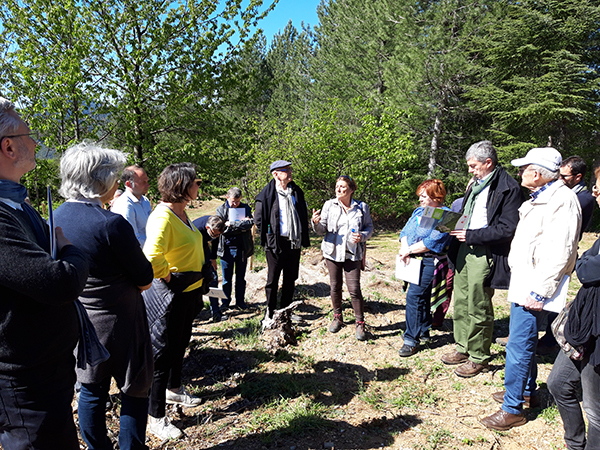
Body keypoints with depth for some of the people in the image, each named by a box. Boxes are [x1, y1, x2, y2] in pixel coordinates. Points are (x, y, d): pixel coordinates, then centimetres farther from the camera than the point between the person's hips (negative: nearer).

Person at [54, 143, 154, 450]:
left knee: (91, 390, 20)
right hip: (119, 322, -7)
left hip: (80, 319, 7)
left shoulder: (57, 217, -1)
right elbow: (144, 281, -17)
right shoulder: (111, 224, -24)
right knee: (134, 392, 11)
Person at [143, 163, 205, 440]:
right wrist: (170, 280, -21)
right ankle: (156, 418, 19)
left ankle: (173, 389, 48)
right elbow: (151, 259, -36)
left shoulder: (181, 212, 7)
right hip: (172, 296, -9)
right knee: (164, 352, 4)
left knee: (180, 344, 25)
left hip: (189, 292, 10)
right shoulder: (163, 216, -24)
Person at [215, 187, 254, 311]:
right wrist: (241, 224, -15)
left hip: (242, 248, 1)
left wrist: (231, 224, -17)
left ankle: (240, 301, 26)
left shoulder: (245, 208, 4)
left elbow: (250, 223, -15)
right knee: (226, 278, 8)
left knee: (241, 277, 13)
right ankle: (226, 302, 24)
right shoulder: (221, 209, 1)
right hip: (226, 248, -1)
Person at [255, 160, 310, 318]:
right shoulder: (267, 193, -7)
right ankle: (270, 312, 20)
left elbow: (303, 215, 18)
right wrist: (268, 236, -6)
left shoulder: (297, 191, 10)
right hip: (276, 243, -5)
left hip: (294, 243, 5)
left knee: (290, 279, 13)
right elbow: (258, 218, -4)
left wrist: (303, 238, 11)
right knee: (272, 280, 5)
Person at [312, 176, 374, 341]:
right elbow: (322, 230, 1)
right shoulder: (329, 205, 2)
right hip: (333, 252, 2)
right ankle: (337, 317, 31)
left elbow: (369, 227, 8)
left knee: (354, 288, -6)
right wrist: (316, 223, -21)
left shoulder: (362, 207, 1)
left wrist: (362, 236, -13)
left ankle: (360, 323, 10)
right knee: (335, 287, 10)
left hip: (353, 253, -2)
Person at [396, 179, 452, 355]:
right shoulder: (419, 211, 15)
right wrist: (405, 249, -9)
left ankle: (411, 339, -5)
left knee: (414, 296, -13)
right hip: (414, 261, 8)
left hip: (430, 262, -8)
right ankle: (424, 331, 32)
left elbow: (434, 241, -22)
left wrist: (409, 250, -17)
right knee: (422, 296, 17)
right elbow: (406, 231, 10)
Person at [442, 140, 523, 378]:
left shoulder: (508, 189, -13)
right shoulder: (476, 184, 15)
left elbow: (506, 229, -19)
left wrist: (471, 235, -19)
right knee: (461, 302, 16)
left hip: (485, 254, -9)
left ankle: (479, 358, 17)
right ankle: (463, 348, 31)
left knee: (478, 309, 1)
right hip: (465, 248, 9)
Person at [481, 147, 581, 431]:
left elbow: (561, 252, -23)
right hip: (522, 282, 10)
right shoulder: (538, 199, 15)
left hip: (534, 286, -10)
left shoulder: (562, 200, -17)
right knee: (524, 340, 20)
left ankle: (513, 409, 6)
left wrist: (540, 291, -23)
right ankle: (526, 391, 37)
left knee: (519, 345, -5)